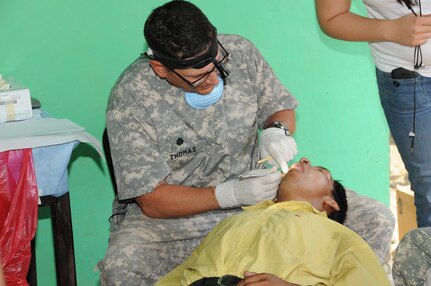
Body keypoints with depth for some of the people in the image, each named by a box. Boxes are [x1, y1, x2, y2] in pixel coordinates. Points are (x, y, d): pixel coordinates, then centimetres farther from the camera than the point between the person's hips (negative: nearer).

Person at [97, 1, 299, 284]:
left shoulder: (240, 52, -6)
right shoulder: (129, 99, -17)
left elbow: (281, 108, 12)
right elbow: (153, 201, -15)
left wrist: (276, 131, -13)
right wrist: (233, 194, -25)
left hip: (250, 198, 3)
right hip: (172, 213, -3)